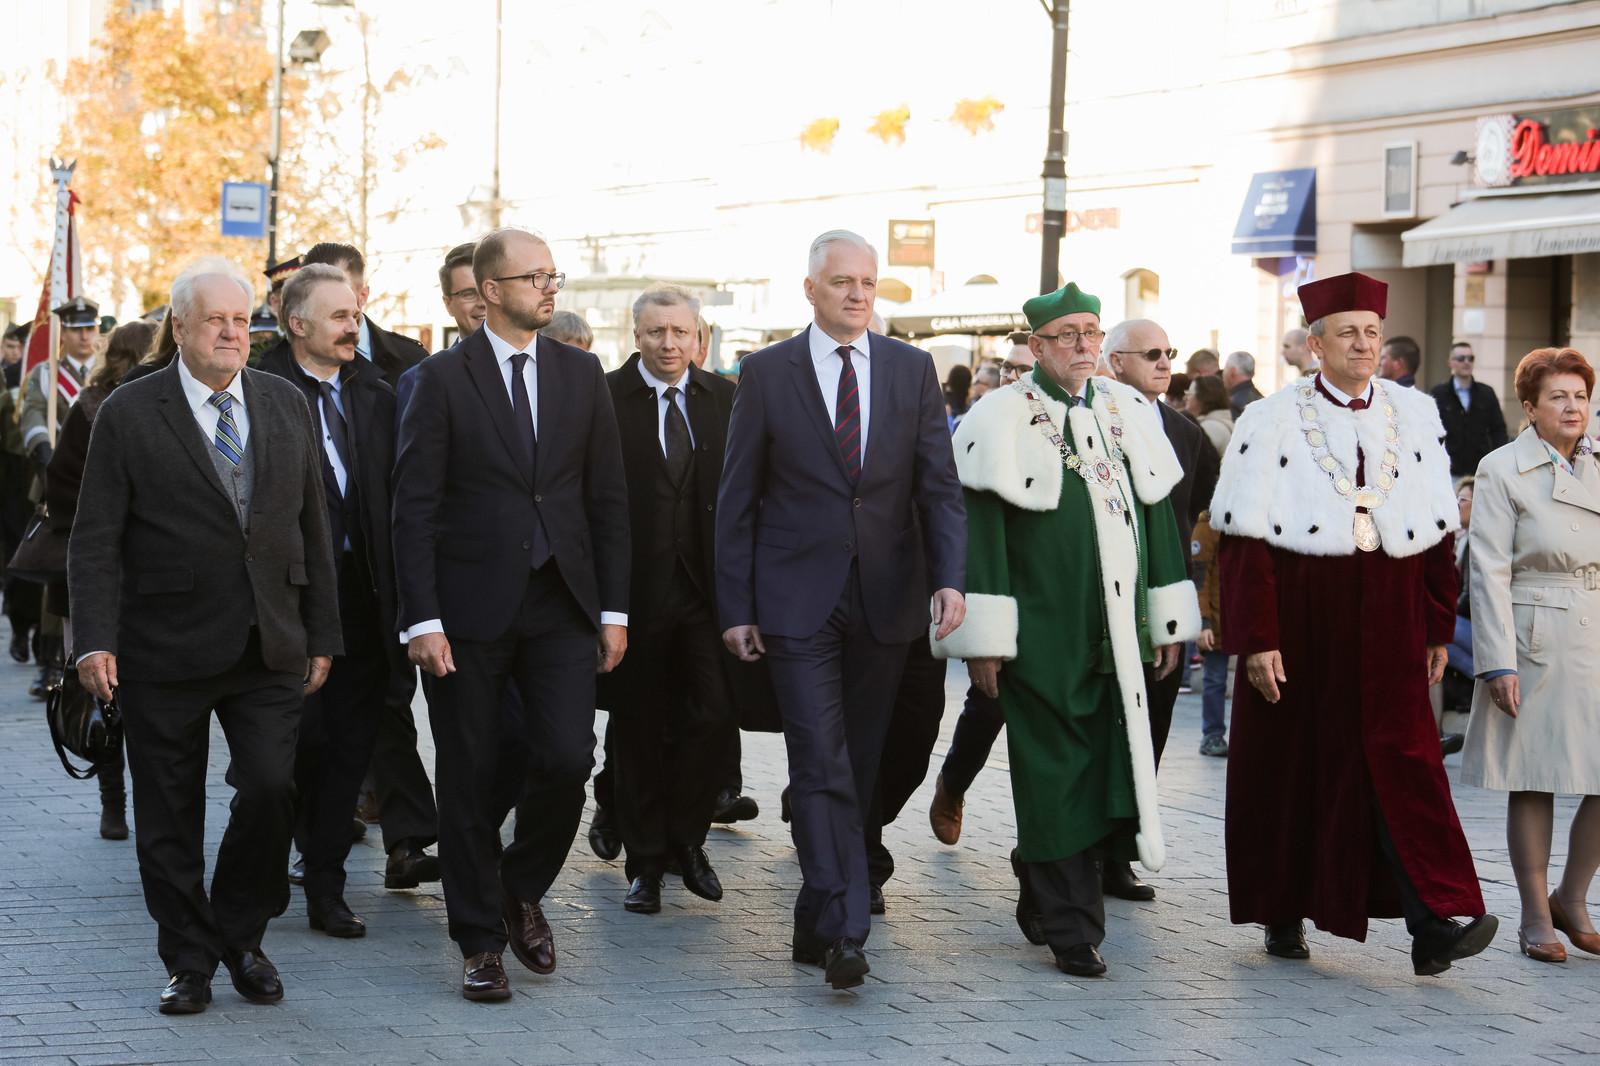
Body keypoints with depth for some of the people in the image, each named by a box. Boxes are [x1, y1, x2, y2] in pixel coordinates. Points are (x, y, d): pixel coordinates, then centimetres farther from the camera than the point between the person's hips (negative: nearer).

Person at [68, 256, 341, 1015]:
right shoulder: (129, 415, -2)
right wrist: (95, 640, -14)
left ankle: (241, 936, 14)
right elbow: (95, 540, -4)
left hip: (269, 649, 2)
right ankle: (189, 959, 19)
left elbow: (311, 527, 12)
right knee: (169, 814, 4)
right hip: (165, 653, -2)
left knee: (270, 788, -8)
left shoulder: (285, 406, 9)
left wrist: (321, 636, 9)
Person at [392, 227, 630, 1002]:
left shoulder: (580, 373, 9)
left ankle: (522, 891, 19)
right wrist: (422, 619, -12)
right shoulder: (443, 379, -3)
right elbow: (414, 507, -5)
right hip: (470, 609, -3)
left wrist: (613, 608, 5)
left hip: (561, 604, 3)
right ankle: (480, 942, 16)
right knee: (469, 778, 4)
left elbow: (607, 497, 10)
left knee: (567, 758, -8)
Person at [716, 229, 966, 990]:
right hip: (798, 599, -3)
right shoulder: (767, 373, 0)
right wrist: (735, 607, -1)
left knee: (859, 764, 8)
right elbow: (737, 498, 3)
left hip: (885, 598, 3)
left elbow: (939, 485, 3)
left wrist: (950, 577, -13)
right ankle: (843, 930, -16)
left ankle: (818, 922, 19)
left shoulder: (912, 370, 6)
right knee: (822, 764, -11)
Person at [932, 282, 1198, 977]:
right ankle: (1072, 929, 6)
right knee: (1056, 772, -2)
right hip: (1042, 631, -5)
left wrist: (1169, 621, 14)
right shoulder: (1004, 419, -4)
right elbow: (981, 526, -8)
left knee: (1114, 762, 4)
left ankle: (1041, 892, 23)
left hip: (1117, 630, 5)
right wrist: (983, 638, -13)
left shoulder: (1130, 413, 13)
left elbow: (1157, 514, 17)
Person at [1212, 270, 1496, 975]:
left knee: (1403, 761, -7)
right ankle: (1283, 915, 23)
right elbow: (1244, 540, -7)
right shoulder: (1273, 422, -3)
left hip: (1389, 622, 2)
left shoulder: (1416, 417, 7)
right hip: (1302, 619, -2)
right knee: (1289, 766, 7)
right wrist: (1256, 640, -13)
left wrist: (1438, 628, 7)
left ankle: (1433, 924, -14)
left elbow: (1438, 534, 10)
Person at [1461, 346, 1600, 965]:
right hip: (1536, 644, -4)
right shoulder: (1502, 470, -3)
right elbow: (1489, 571, -6)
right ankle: (1536, 917, 14)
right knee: (1534, 782, 2)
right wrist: (1498, 661, -13)